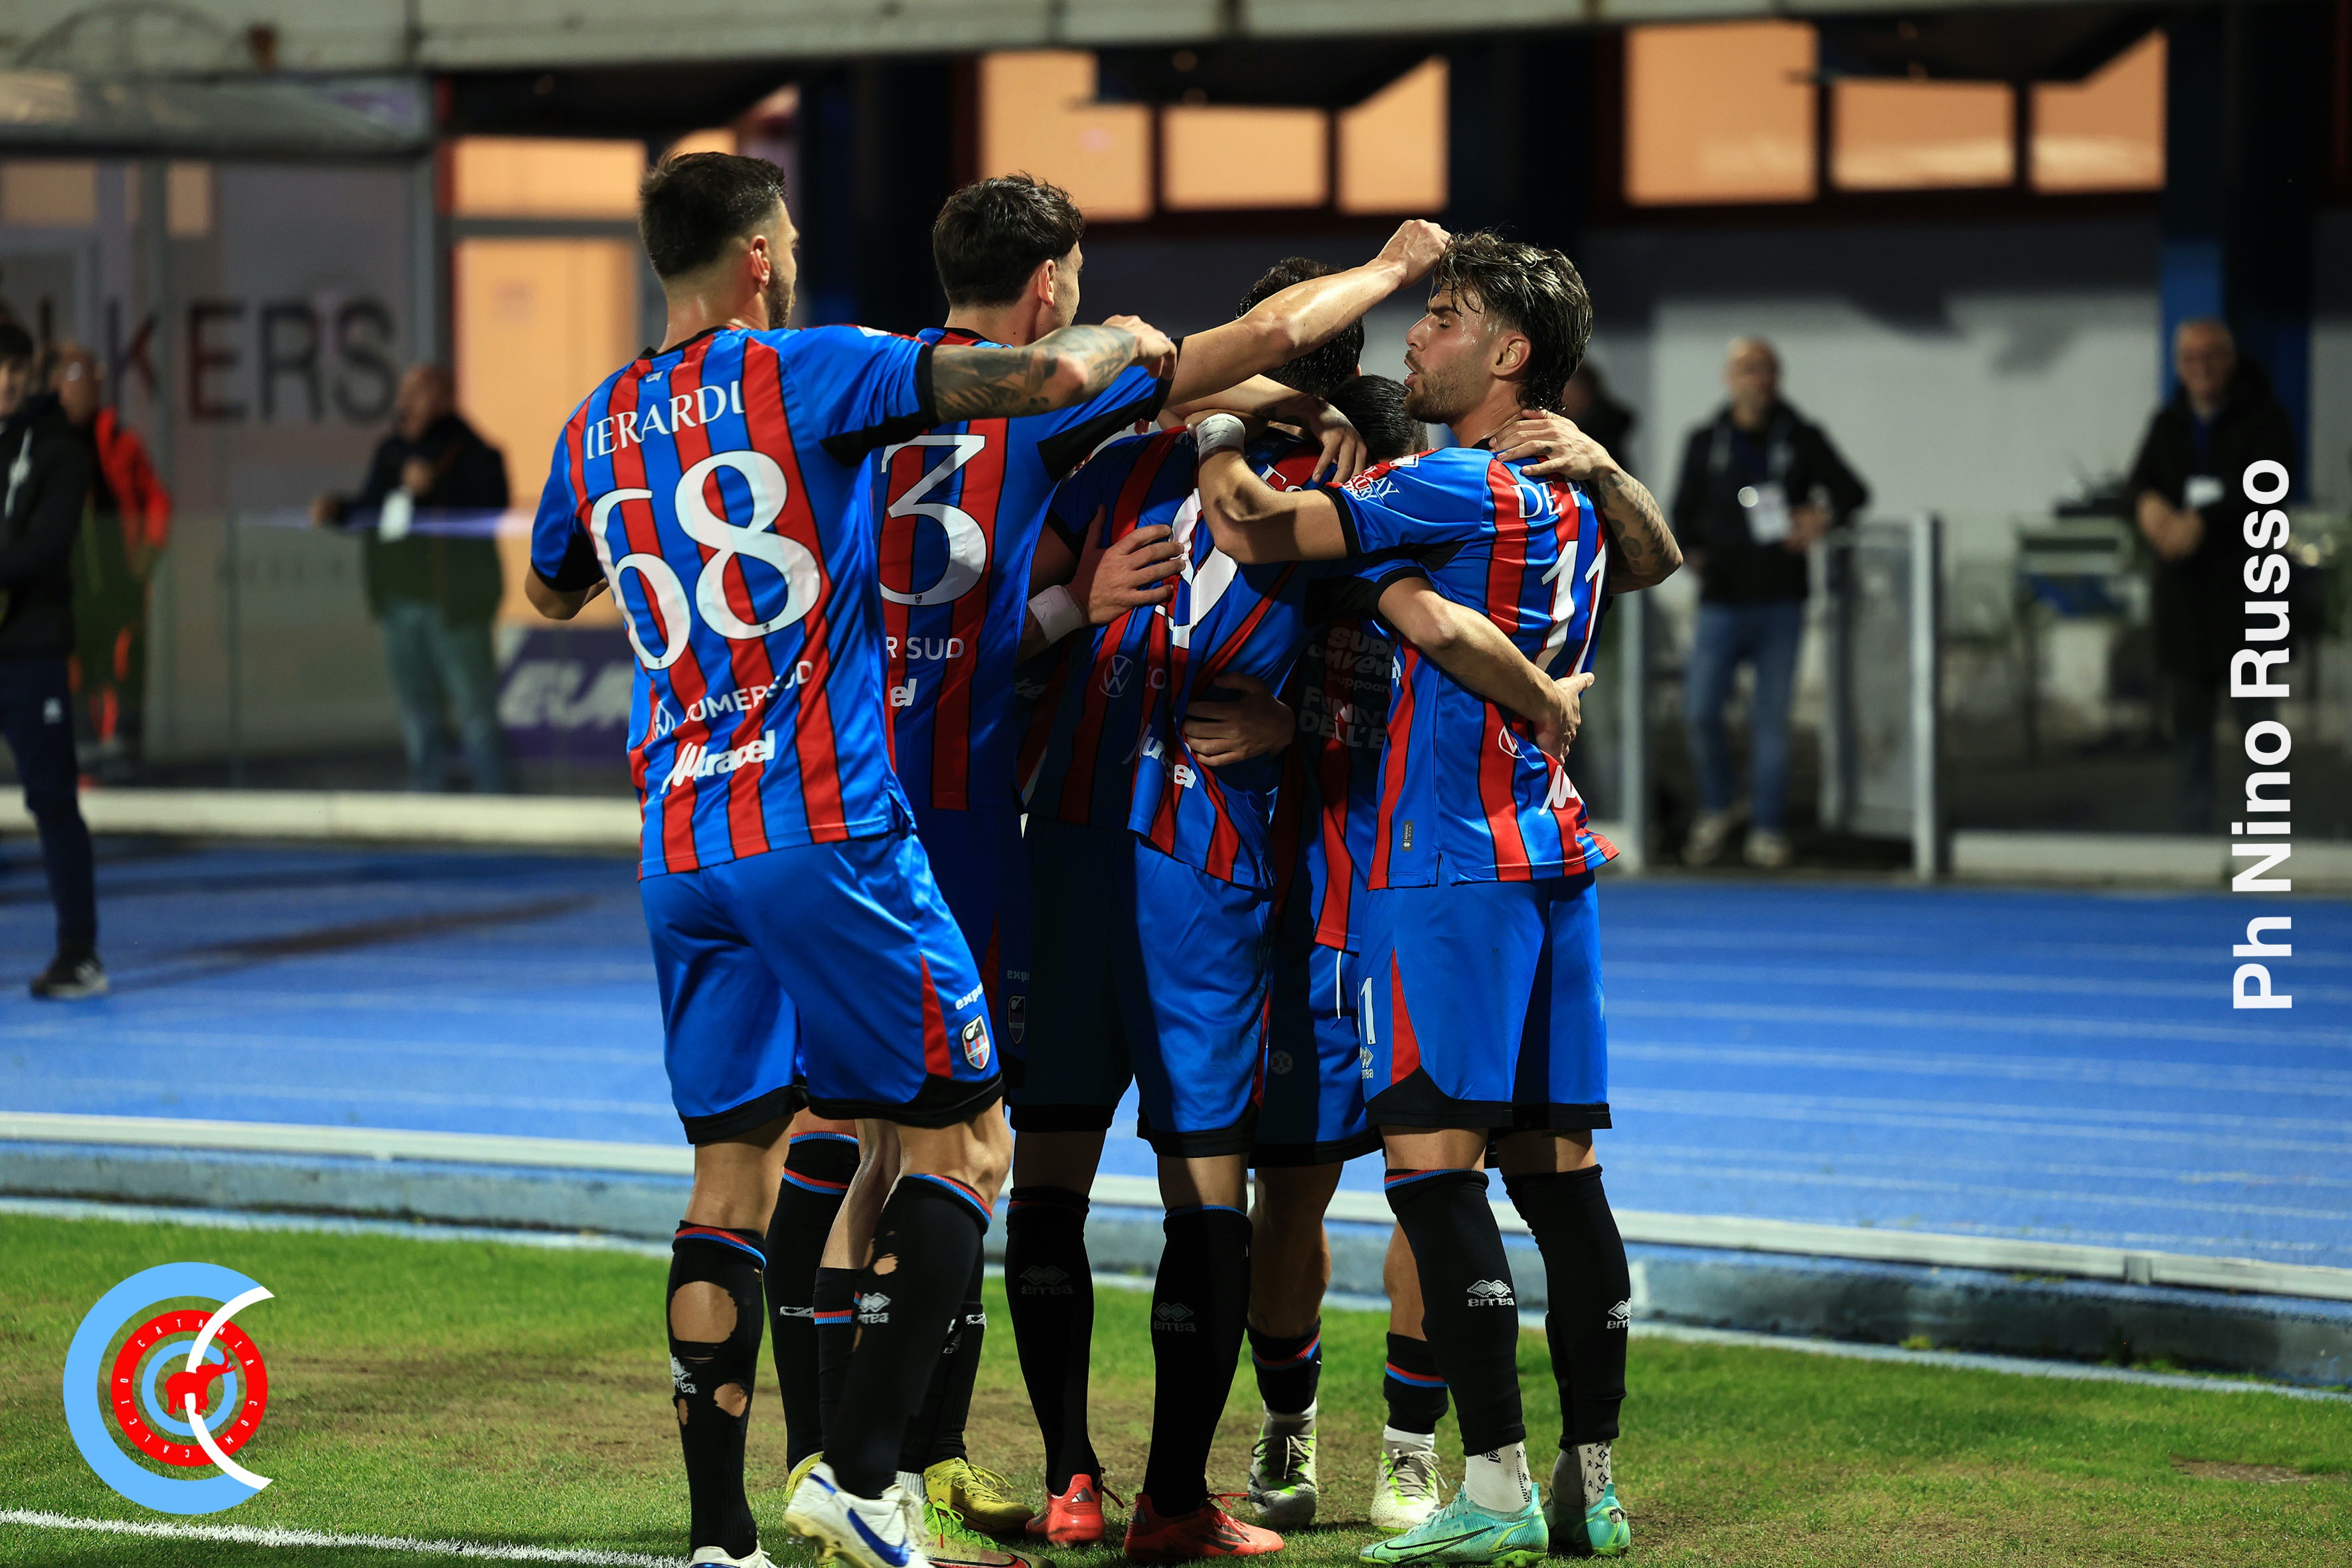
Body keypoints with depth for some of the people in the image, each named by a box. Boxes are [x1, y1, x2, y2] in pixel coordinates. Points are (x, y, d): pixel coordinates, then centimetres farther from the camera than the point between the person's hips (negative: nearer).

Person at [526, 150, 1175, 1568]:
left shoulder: (595, 432, 12)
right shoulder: (805, 373, -6)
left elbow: (551, 591, 33)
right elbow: (1044, 377, -12)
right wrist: (1126, 341, 9)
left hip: (679, 853, 6)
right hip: (825, 830, -6)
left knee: (733, 1175, 10)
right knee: (964, 1134, 3)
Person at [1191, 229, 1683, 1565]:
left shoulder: (1458, 488, -12)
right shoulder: (1579, 500, 13)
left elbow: (1257, 533, -16)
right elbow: (1657, 558, 35)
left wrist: (1207, 416, -1)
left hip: (1454, 862, -9)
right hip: (1556, 856, 9)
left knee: (1434, 1162, -10)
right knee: (1559, 1171, 9)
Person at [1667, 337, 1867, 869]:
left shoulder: (1802, 440, 6)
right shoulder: (1705, 443, 9)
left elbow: (1853, 491, 9)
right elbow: (1684, 512, 16)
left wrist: (1825, 516, -11)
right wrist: (1695, 553, -2)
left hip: (1780, 604, -1)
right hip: (1722, 601, 1)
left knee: (1771, 720, 1)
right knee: (1700, 710, -6)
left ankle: (1769, 830, 10)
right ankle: (1717, 810, 16)